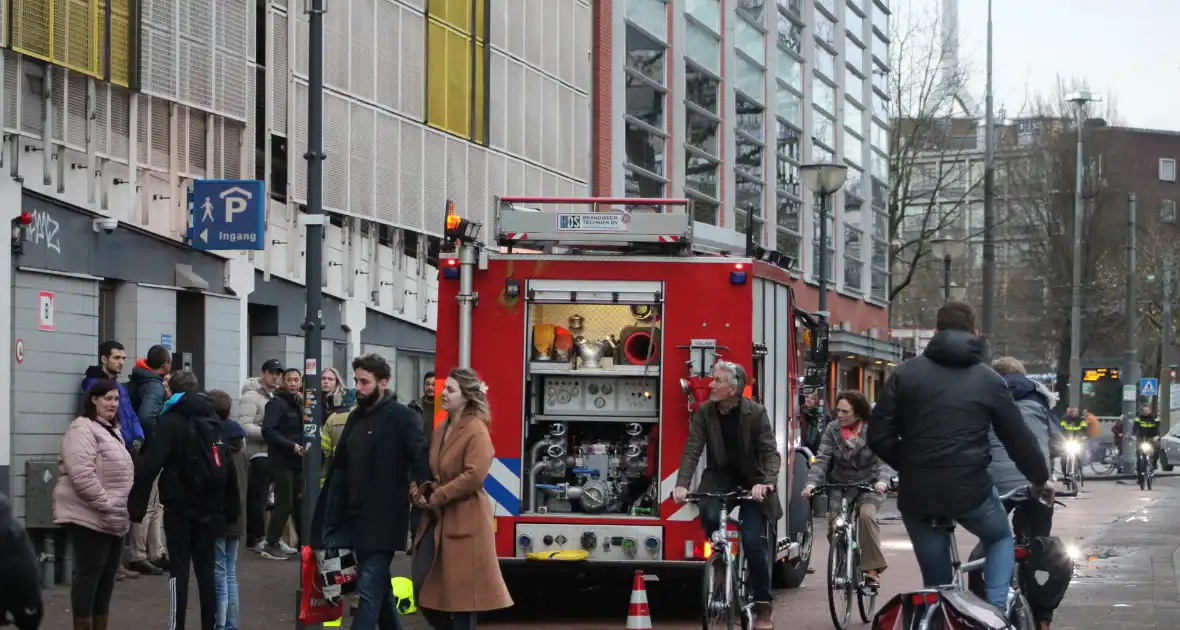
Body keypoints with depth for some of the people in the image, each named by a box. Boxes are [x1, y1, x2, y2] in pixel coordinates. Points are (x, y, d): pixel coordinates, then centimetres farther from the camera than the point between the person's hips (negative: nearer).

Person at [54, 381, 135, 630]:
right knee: (88, 574, -9)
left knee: (106, 577, 12)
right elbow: (82, 473, -24)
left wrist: (124, 508, 17)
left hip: (113, 519, 10)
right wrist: (104, 503, -23)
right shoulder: (82, 429, -12)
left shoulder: (112, 431, 20)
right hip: (90, 517, -10)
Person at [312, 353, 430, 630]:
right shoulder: (357, 417, 14)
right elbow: (341, 465, 17)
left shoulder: (400, 416, -8)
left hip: (383, 518, -8)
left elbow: (421, 456, -17)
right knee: (379, 586, 18)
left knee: (369, 588, -12)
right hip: (356, 516, 8)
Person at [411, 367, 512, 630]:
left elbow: (474, 476, -22)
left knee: (462, 591, -3)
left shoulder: (476, 431, -12)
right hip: (437, 518, 8)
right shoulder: (442, 429, 13)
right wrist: (418, 491, -1)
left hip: (465, 520, -8)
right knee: (423, 585, 6)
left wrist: (437, 497, -16)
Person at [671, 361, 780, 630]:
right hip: (719, 478, 2)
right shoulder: (704, 413, -6)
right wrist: (682, 484, -27)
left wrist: (766, 482, -35)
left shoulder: (756, 413, -14)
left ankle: (763, 607, -1)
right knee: (709, 515, -30)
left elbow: (770, 452, -17)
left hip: (750, 482, -2)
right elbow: (692, 451, -12)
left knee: (753, 541, -13)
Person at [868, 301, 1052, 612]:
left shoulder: (905, 373, 5)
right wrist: (1040, 479, 27)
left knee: (936, 581, 15)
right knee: (1000, 539, 29)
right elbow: (1018, 437, 11)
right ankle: (996, 611, 9)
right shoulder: (988, 379, 5)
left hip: (917, 494, 1)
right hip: (970, 490, -1)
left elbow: (879, 437, 1)